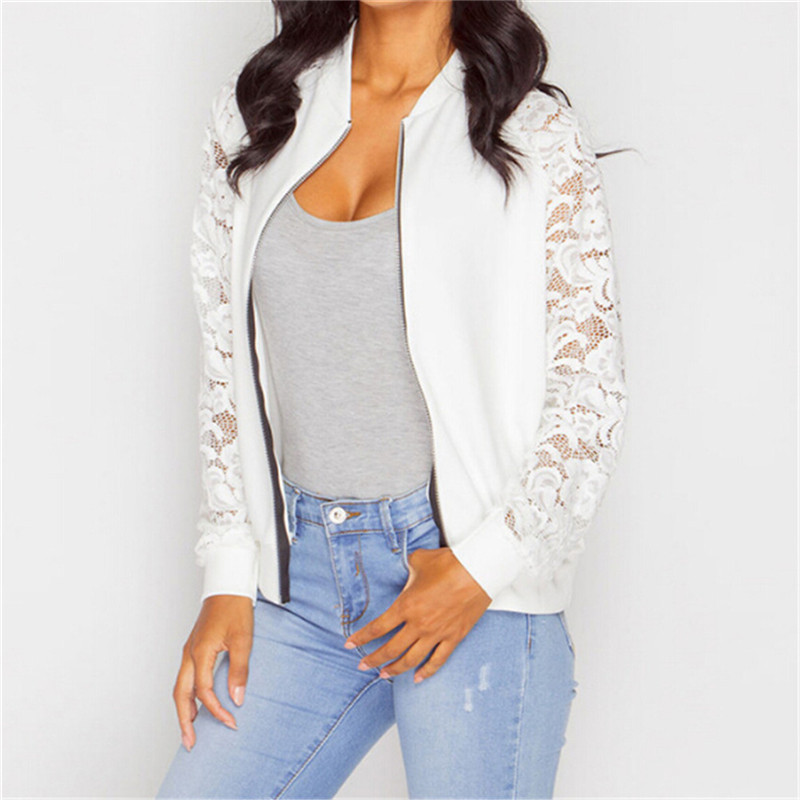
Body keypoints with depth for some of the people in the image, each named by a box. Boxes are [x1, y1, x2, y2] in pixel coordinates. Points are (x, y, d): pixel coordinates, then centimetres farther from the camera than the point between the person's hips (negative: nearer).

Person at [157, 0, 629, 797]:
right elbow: (224, 361, 11)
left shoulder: (536, 133, -2)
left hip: (478, 582, -3)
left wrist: (484, 565, -12)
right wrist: (227, 577, 7)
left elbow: (591, 398, -2)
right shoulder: (254, 109, 9)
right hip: (300, 580, 4)